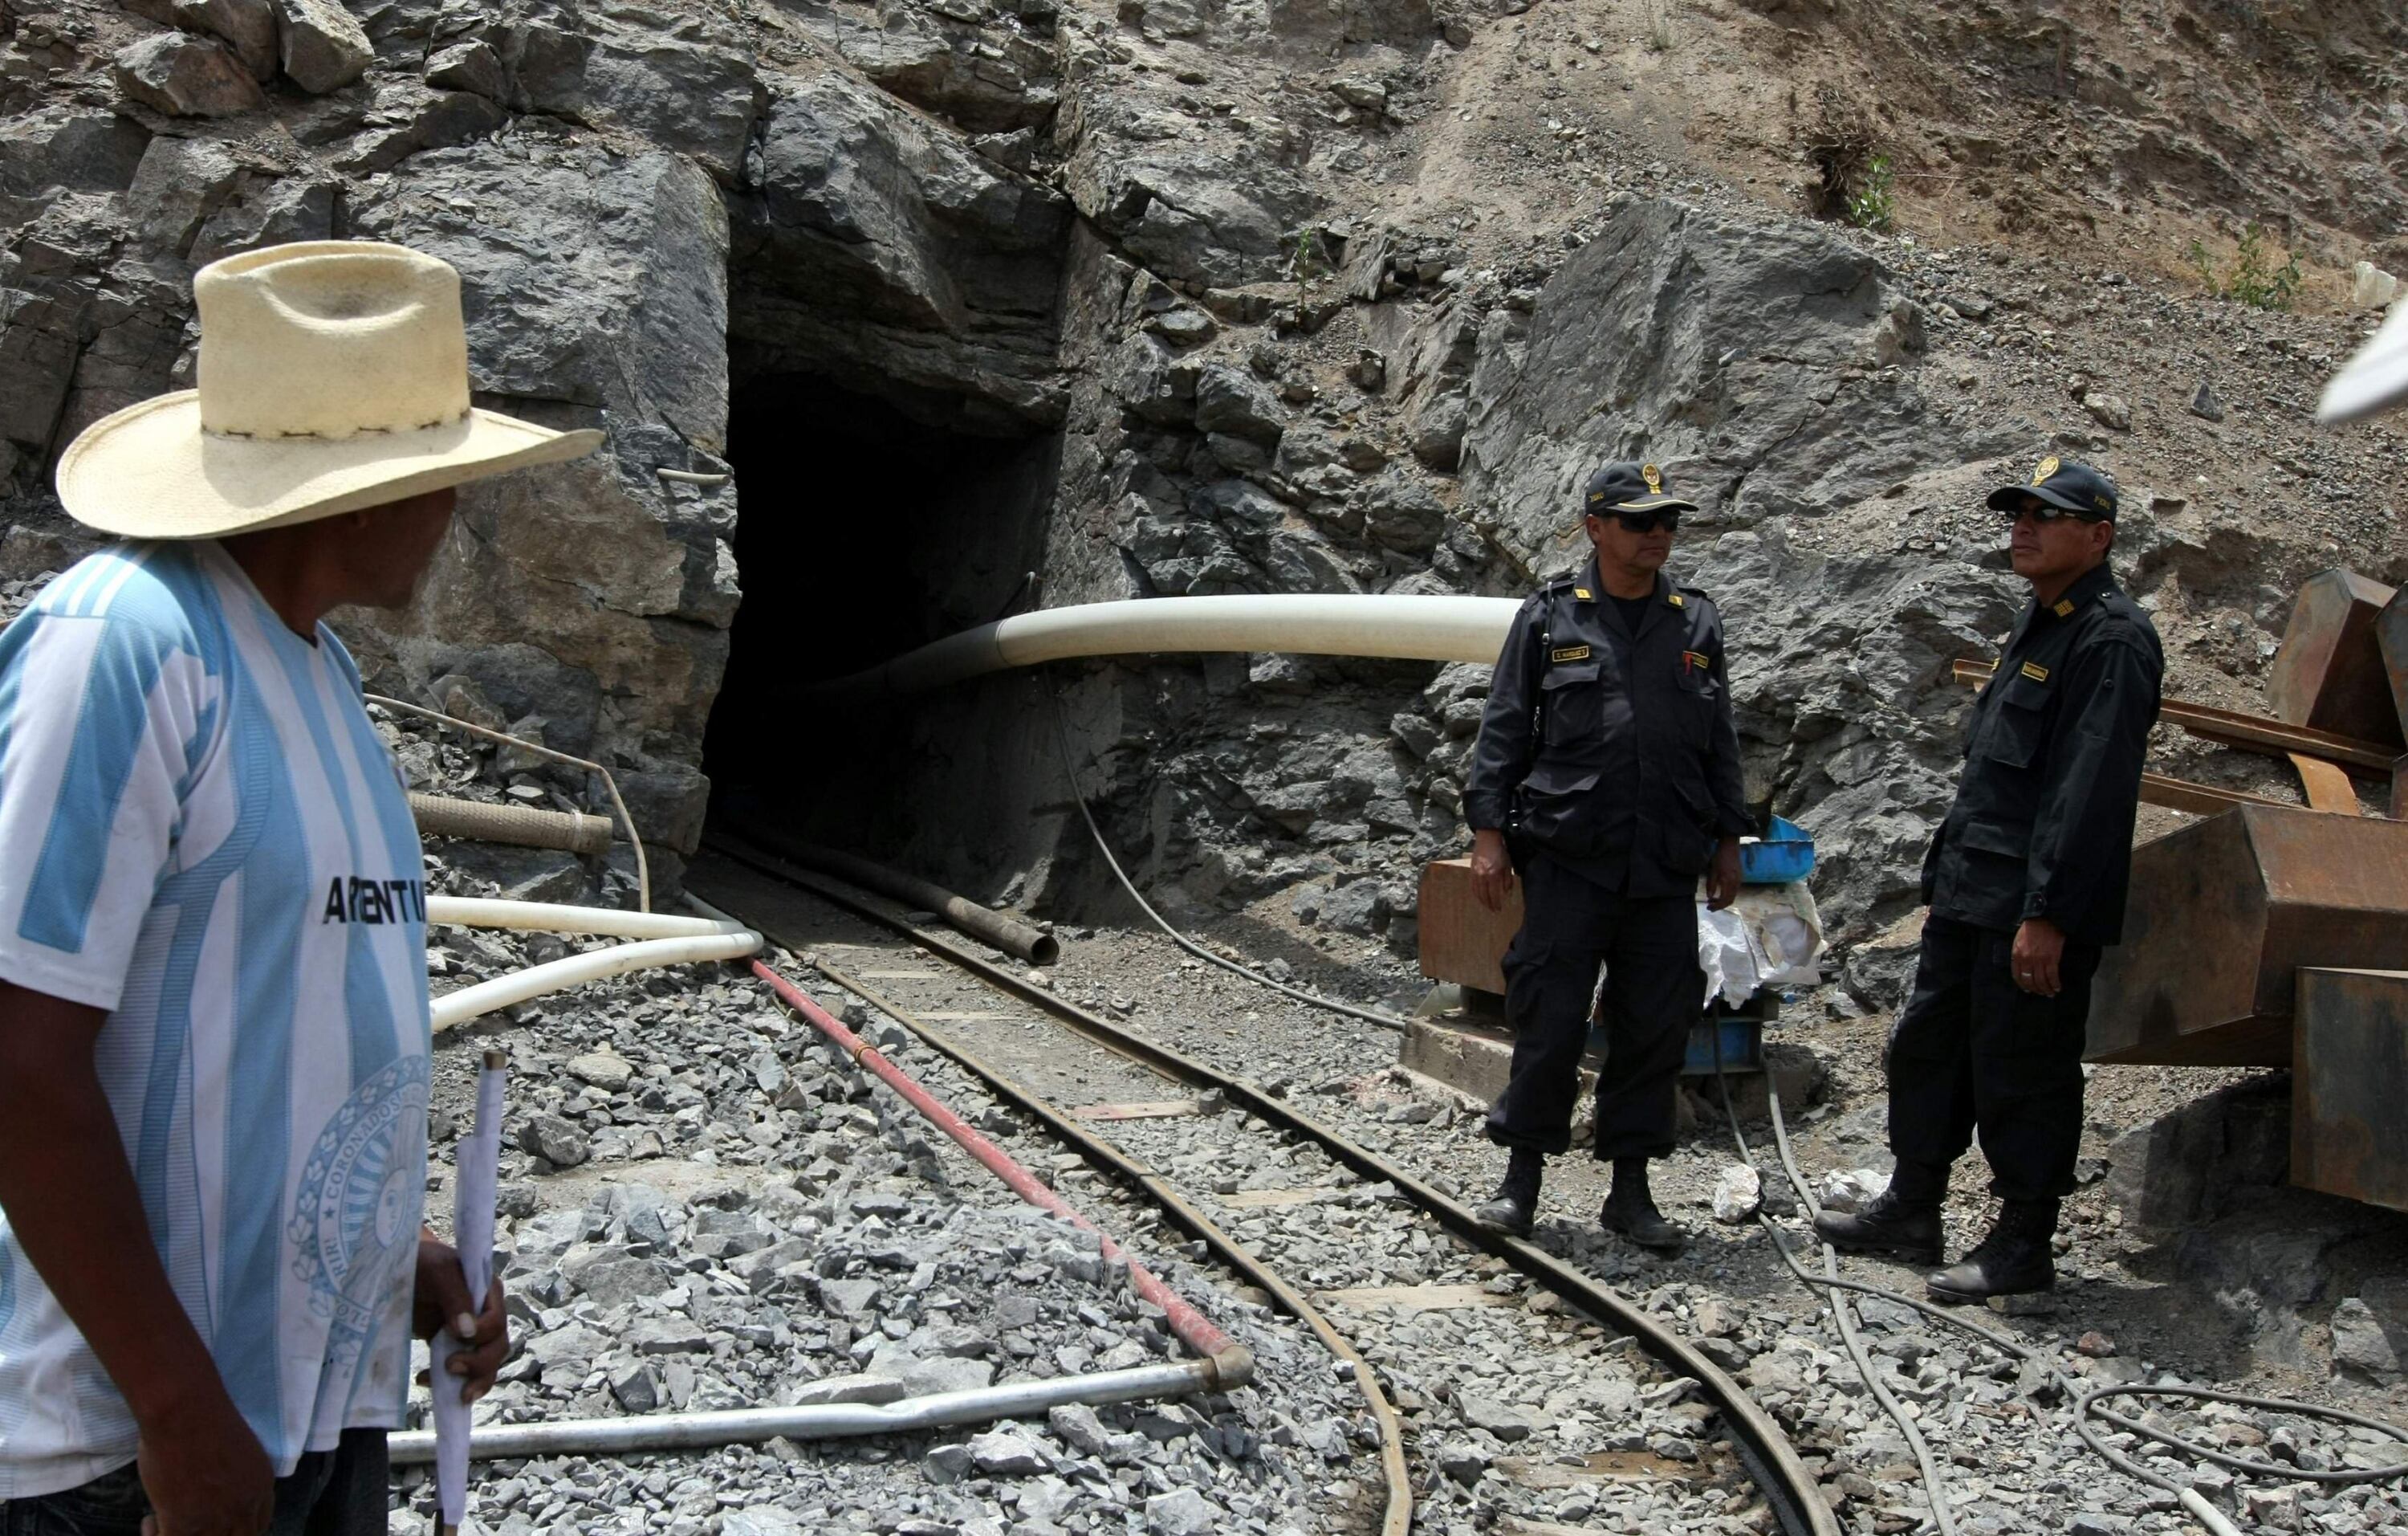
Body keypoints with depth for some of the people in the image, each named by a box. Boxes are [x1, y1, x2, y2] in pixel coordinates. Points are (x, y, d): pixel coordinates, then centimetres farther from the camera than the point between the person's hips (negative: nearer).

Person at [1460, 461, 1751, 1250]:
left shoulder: (1697, 622, 12)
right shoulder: (1550, 618, 3)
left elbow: (1720, 741, 17)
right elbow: (1503, 732, 3)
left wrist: (1727, 841, 13)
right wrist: (1489, 833, -4)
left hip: (1667, 867, 3)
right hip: (1567, 858, -3)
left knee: (1655, 1026, 5)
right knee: (1550, 1021, -2)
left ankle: (1630, 1188, 16)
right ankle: (1522, 1178, 12)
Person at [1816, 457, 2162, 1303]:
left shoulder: (2111, 639, -15)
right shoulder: (2039, 625, 17)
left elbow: (2089, 790, -21)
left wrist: (2047, 915, -24)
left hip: (2035, 908, -10)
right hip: (1970, 894, 10)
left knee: (2022, 1073, -1)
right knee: (1928, 1046, 16)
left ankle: (2024, 1243, 11)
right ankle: (1911, 1210, 29)